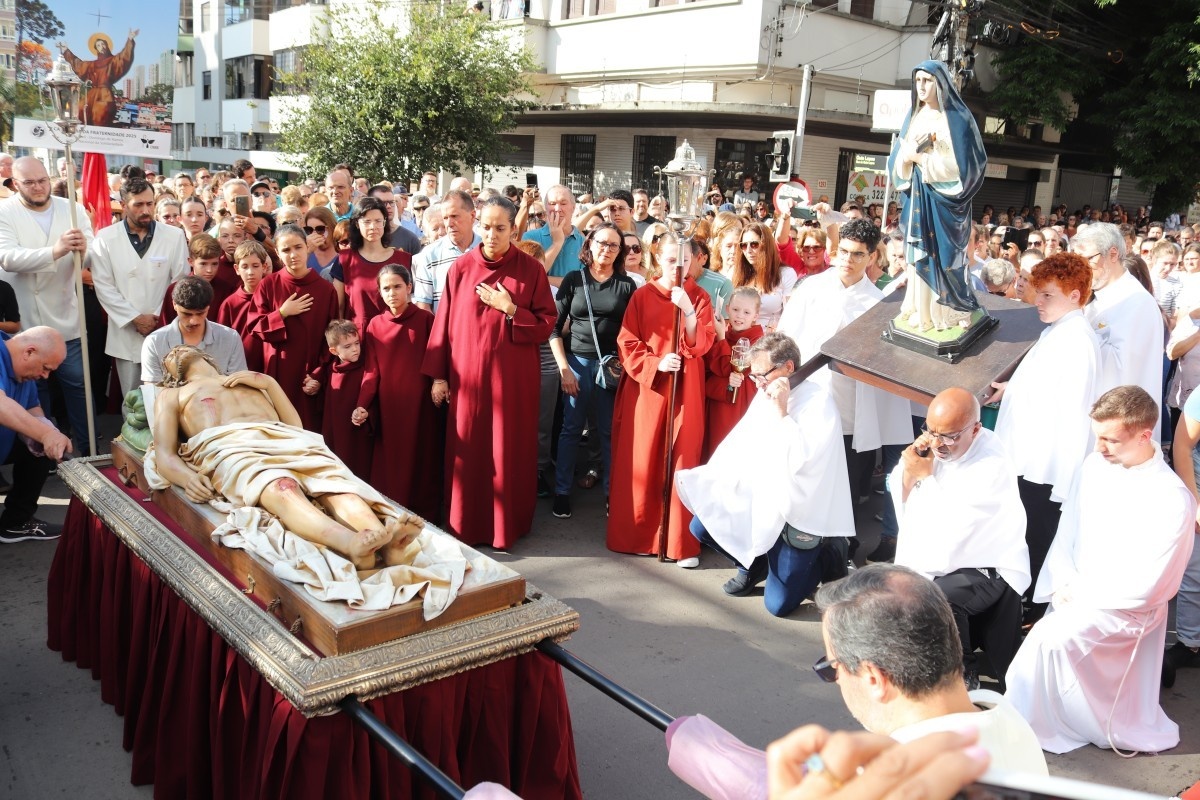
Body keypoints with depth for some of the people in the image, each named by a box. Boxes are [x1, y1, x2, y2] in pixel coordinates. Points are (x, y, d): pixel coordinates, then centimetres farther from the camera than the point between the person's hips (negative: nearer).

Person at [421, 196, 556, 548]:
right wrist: (438, 374, 1)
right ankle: (466, 524, 21)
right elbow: (444, 321, 3)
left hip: (513, 376, -1)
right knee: (467, 451, 6)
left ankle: (507, 526, 18)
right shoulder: (461, 267, 2)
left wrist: (509, 309, -15)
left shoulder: (531, 269, -1)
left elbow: (546, 324, -2)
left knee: (509, 451, 4)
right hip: (468, 373, 1)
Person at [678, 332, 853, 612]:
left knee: (778, 604, -8)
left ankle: (826, 557, 18)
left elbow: (801, 461, -28)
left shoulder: (818, 402, -17)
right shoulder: (765, 395, 4)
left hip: (801, 514, -7)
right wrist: (701, 477, 0)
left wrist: (781, 412, -25)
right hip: (760, 499, 7)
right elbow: (739, 445, 10)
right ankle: (755, 565, 20)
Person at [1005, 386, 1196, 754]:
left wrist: (1078, 591, -11)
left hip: (1125, 610, -6)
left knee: (1049, 637, -26)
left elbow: (1143, 586, -17)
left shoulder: (1172, 500, -18)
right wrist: (1063, 583, -6)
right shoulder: (1094, 465, 0)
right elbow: (1067, 532, 8)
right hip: (1075, 598, 6)